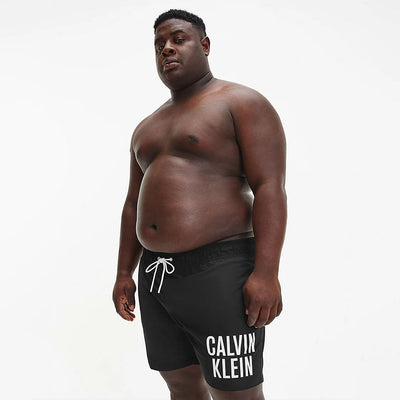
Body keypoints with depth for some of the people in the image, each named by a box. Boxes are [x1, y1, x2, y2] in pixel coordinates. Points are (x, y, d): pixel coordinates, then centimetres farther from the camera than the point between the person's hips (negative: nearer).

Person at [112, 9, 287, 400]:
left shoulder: (242, 103, -3)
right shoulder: (147, 128, 19)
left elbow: (270, 188, -12)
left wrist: (266, 273, -21)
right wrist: (124, 273, 14)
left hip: (219, 272, -7)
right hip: (157, 277, 7)